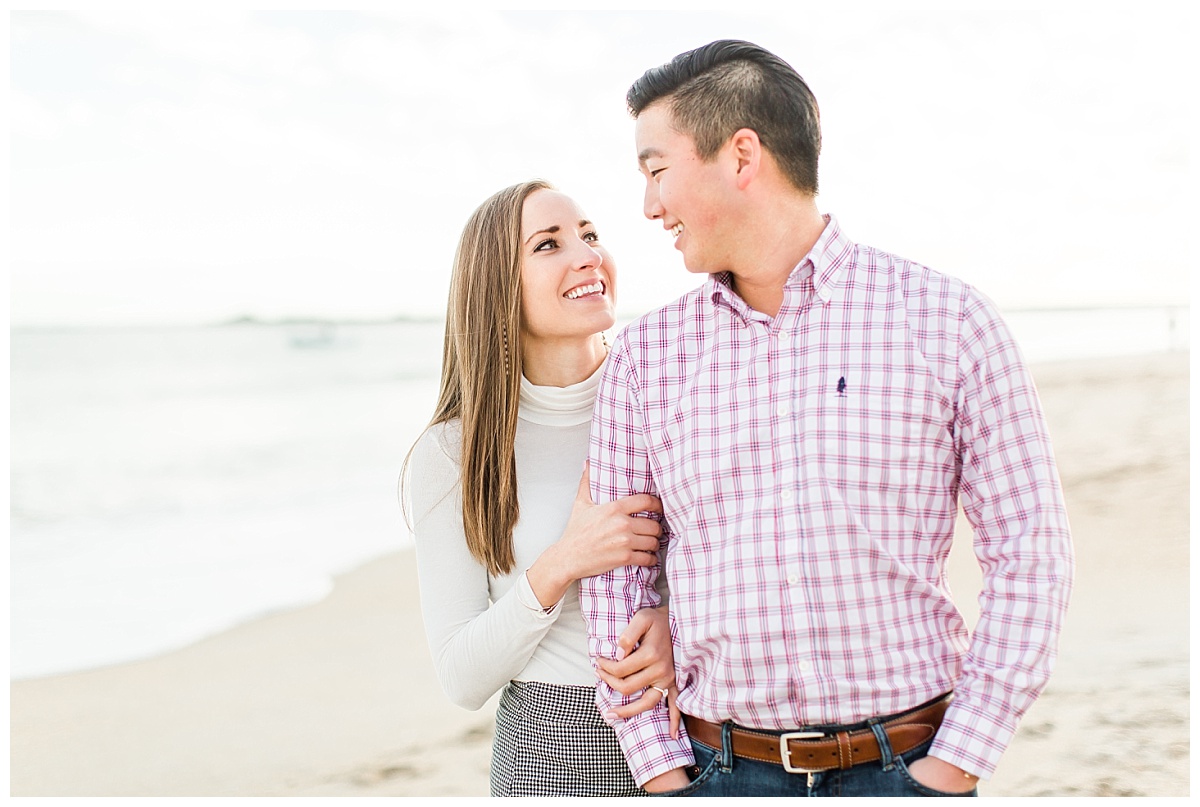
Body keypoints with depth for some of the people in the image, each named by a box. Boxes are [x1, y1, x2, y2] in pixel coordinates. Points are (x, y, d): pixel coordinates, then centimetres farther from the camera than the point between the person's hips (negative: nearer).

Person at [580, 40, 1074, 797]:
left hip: (905, 765, -2)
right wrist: (662, 775, 1)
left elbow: (1029, 551, -3)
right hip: (723, 770, 2)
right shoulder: (645, 355, 3)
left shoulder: (946, 319, -4)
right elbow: (617, 578, 7)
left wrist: (954, 769, -7)